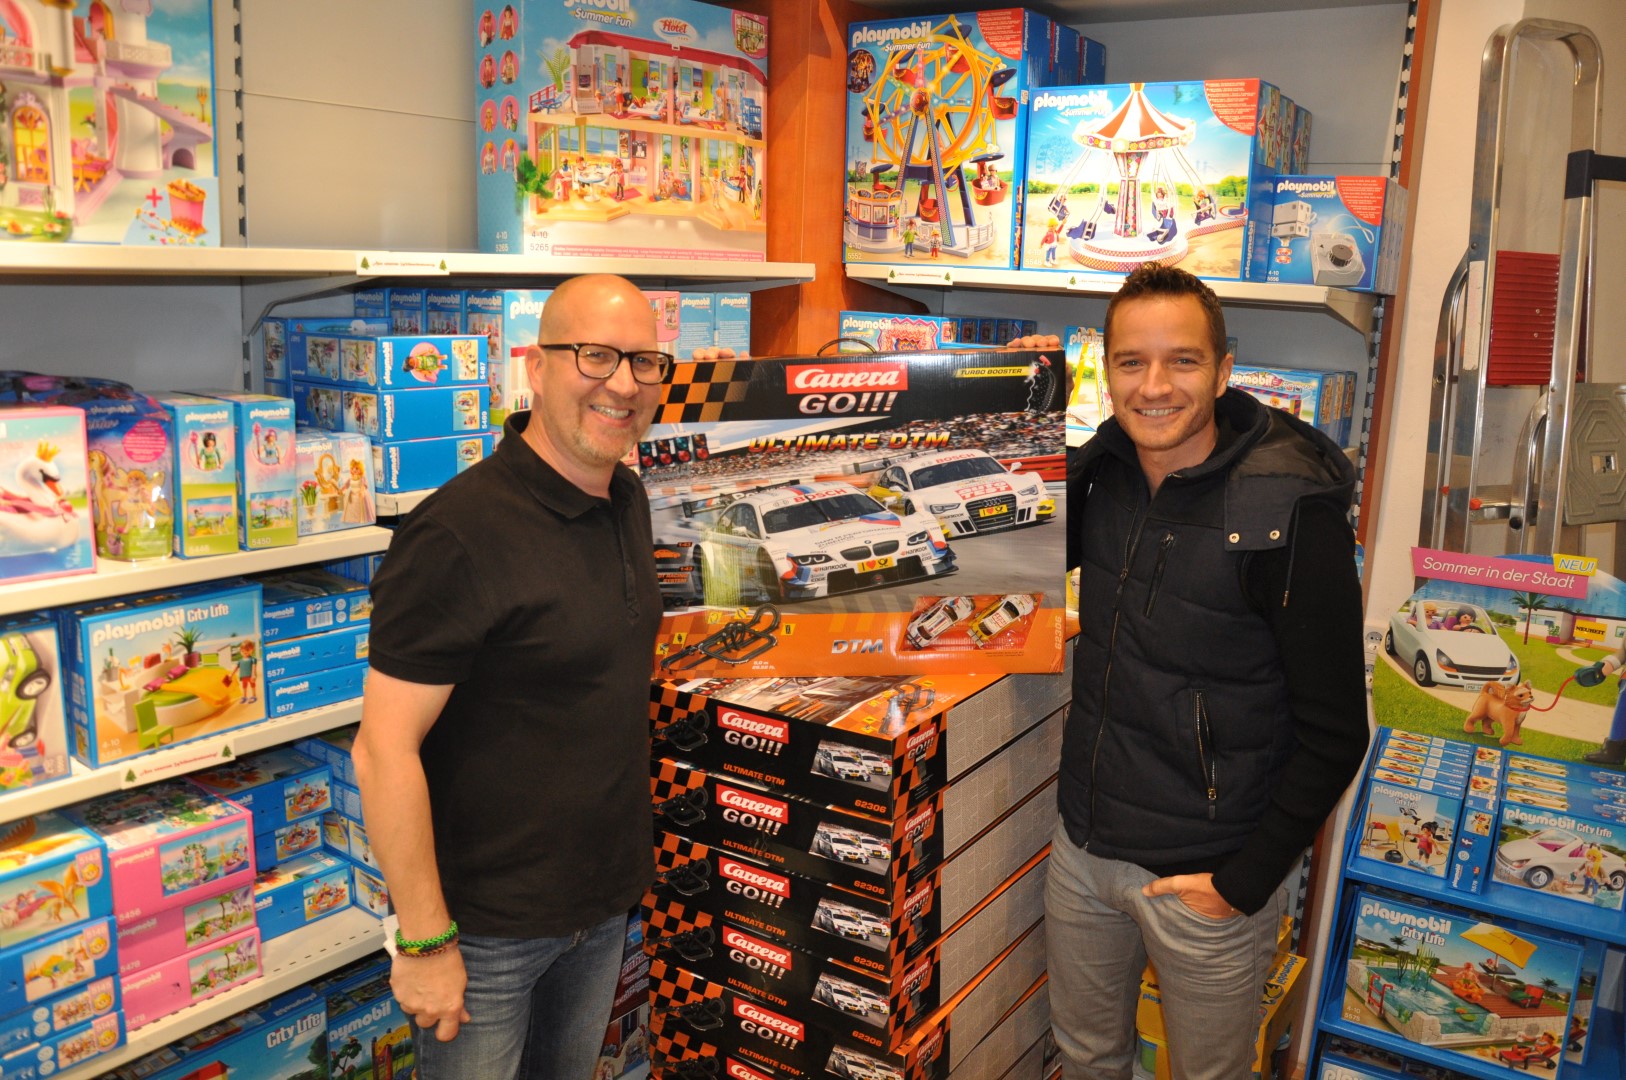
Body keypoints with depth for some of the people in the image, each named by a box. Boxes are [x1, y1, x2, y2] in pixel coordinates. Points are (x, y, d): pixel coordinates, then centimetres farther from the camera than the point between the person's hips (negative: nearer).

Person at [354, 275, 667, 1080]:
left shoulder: (627, 502, 2)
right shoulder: (462, 535, -24)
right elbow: (385, 752, -23)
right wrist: (425, 942, -19)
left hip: (606, 902, 8)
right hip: (489, 922, -7)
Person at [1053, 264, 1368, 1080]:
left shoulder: (1291, 511, -20)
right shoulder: (1100, 472, -3)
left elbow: (1334, 732, -16)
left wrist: (1246, 879, -14)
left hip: (1204, 876, -5)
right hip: (1083, 845, 5)